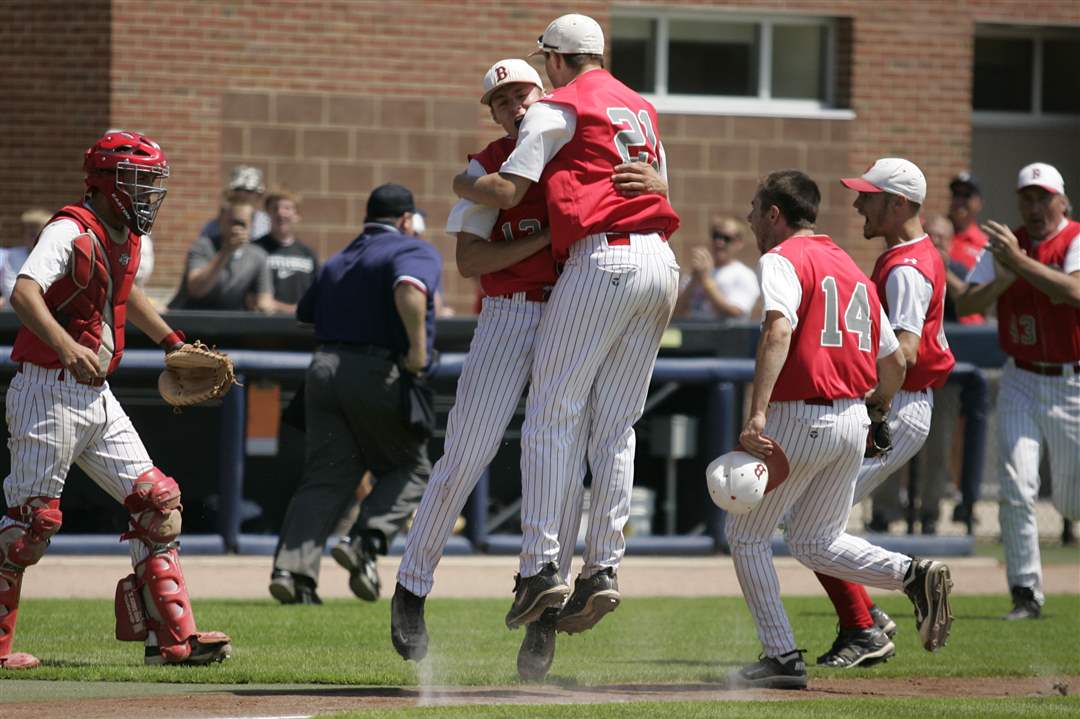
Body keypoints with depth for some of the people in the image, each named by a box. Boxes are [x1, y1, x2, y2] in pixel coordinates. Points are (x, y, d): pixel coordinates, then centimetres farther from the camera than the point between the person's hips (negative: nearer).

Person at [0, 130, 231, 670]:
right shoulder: (71, 231, -16)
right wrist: (68, 347, -45)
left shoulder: (127, 239, 12)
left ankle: (172, 638, 6)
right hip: (49, 392, -9)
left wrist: (170, 340, 33)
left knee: (157, 504, 4)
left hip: (97, 397, 9)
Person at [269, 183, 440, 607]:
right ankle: (369, 541, -14)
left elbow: (304, 314, 26)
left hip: (323, 369, 5)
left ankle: (292, 568, -16)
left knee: (325, 477, 2)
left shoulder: (336, 263, 23)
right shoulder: (415, 252, 1)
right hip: (381, 377, -5)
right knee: (410, 469, 10)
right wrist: (418, 347, -19)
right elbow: (408, 288, -21)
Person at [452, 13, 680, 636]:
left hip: (602, 259, -7)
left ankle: (542, 566, -13)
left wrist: (461, 184, 13)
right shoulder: (642, 110, 23)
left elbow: (506, 192, -7)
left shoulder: (557, 109, 0)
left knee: (553, 416, -5)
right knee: (615, 424, 8)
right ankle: (604, 568, 0)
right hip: (662, 265, 7)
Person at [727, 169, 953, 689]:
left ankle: (782, 657, 2)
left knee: (746, 535, 8)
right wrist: (877, 410, 37)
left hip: (800, 417, -7)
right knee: (816, 543, 19)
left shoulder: (781, 260, -6)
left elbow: (779, 331, -26)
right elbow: (894, 360, 18)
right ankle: (913, 575, -4)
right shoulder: (850, 266, 17)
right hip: (855, 421, 7)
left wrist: (757, 414, -34)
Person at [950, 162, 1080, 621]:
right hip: (1021, 383, 3)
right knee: (1017, 488, -13)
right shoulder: (1002, 245, 4)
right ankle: (1026, 594, -8)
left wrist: (1020, 262, -33)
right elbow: (967, 304, -3)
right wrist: (1005, 278, -19)